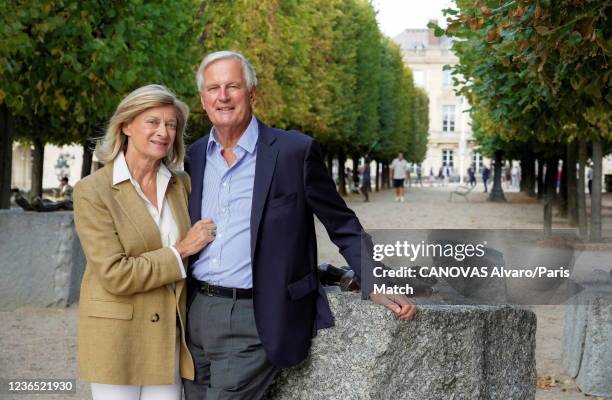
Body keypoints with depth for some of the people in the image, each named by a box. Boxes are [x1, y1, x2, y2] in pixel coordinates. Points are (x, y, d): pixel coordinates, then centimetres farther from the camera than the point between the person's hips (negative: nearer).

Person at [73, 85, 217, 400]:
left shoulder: (181, 184, 6)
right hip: (117, 336, -4)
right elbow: (114, 275, -16)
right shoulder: (92, 191, -9)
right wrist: (179, 251, -12)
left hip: (169, 337, 5)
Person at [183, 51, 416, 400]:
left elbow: (343, 226, 0)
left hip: (254, 322, -5)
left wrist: (379, 288, -7)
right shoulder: (194, 156, 9)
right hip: (195, 314, 6)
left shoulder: (295, 151, -6)